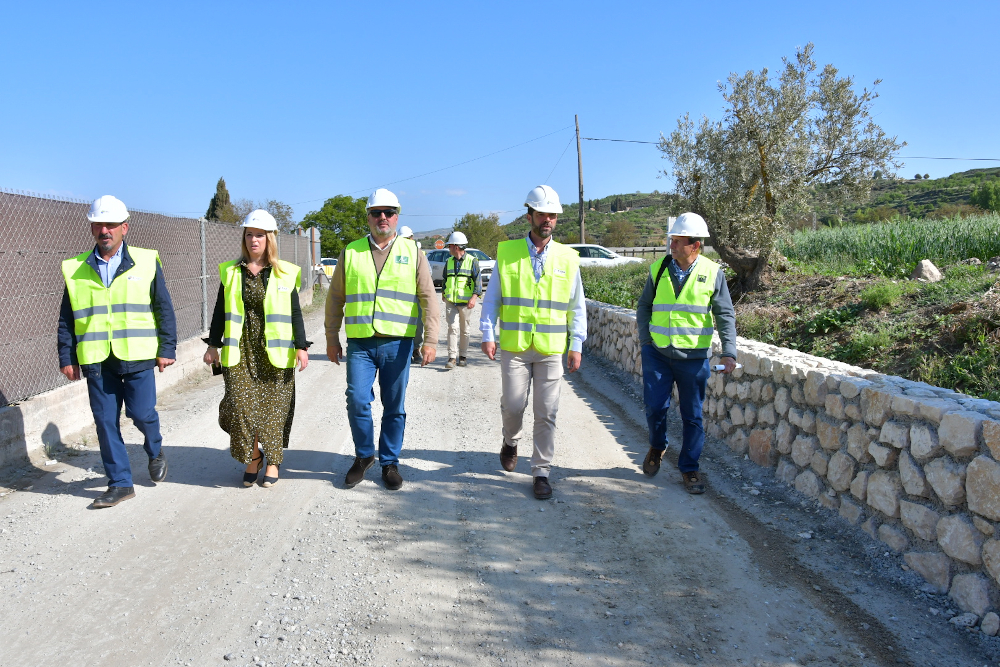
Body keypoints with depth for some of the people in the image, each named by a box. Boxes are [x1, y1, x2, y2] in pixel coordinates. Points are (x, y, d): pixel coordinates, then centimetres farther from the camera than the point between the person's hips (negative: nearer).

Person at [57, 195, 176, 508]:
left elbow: (164, 308, 3)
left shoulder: (146, 261, 2)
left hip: (137, 356, -2)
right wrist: (67, 357, 6)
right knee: (105, 421, 4)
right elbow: (67, 318, 11)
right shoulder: (75, 269, 7)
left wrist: (167, 348, -1)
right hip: (96, 360, 2)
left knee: (142, 413, -4)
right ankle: (120, 483, 16)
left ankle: (155, 451, 29)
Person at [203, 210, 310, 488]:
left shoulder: (285, 273, 2)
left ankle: (272, 460, 20)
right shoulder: (231, 272, 7)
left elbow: (295, 312, 2)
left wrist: (301, 347, -3)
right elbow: (220, 311, 10)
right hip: (240, 352, 1)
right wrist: (213, 345, 7)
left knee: (273, 407, 4)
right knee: (241, 405, -4)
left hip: (274, 353, -1)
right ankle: (252, 458, 17)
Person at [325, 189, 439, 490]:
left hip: (397, 343, 0)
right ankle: (363, 456, 18)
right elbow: (335, 298, 13)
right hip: (359, 343, 1)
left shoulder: (412, 252, 5)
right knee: (357, 401, -6)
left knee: (395, 407, 6)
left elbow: (428, 298, 2)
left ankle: (390, 463, 22)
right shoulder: (351, 252, 8)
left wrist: (430, 340, -6)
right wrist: (332, 339, 9)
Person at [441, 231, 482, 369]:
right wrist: (443, 293, 21)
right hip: (450, 302, 2)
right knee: (453, 327, -11)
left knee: (465, 330, 7)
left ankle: (462, 356, 20)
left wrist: (474, 297, -17)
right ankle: (452, 358, -12)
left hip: (466, 302, -2)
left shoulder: (472, 261, -3)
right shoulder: (449, 262, 11)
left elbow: (478, 280, -7)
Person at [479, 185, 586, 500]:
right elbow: (492, 298, 7)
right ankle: (511, 442, 36)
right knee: (513, 405, 3)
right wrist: (487, 335, -2)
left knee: (546, 414, 2)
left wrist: (576, 346, 2)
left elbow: (577, 307, 8)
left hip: (551, 349, 1)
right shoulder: (507, 252, 3)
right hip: (514, 347, 0)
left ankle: (541, 472, 15)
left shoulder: (567, 258, 5)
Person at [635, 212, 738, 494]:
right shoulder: (658, 269, 3)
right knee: (654, 407, -1)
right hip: (657, 353, 1)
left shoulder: (712, 273, -2)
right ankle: (657, 447, 30)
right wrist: (645, 340, 1)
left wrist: (729, 352, -11)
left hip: (694, 357, -1)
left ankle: (689, 469, 21)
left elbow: (725, 315, -1)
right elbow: (643, 306, 11)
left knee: (692, 416, 6)